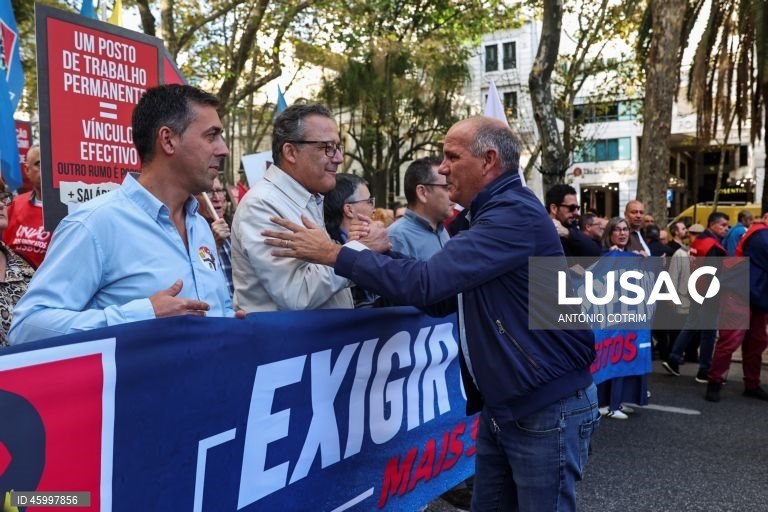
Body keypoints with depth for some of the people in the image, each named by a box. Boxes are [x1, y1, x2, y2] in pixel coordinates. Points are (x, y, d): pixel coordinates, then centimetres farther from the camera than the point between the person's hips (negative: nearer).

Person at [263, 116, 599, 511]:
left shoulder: (516, 215, -21)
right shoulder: (495, 213, 12)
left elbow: (427, 282, -30)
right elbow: (443, 297, 10)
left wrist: (334, 253, -22)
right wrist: (384, 254, -1)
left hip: (548, 407, -9)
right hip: (501, 405, 9)